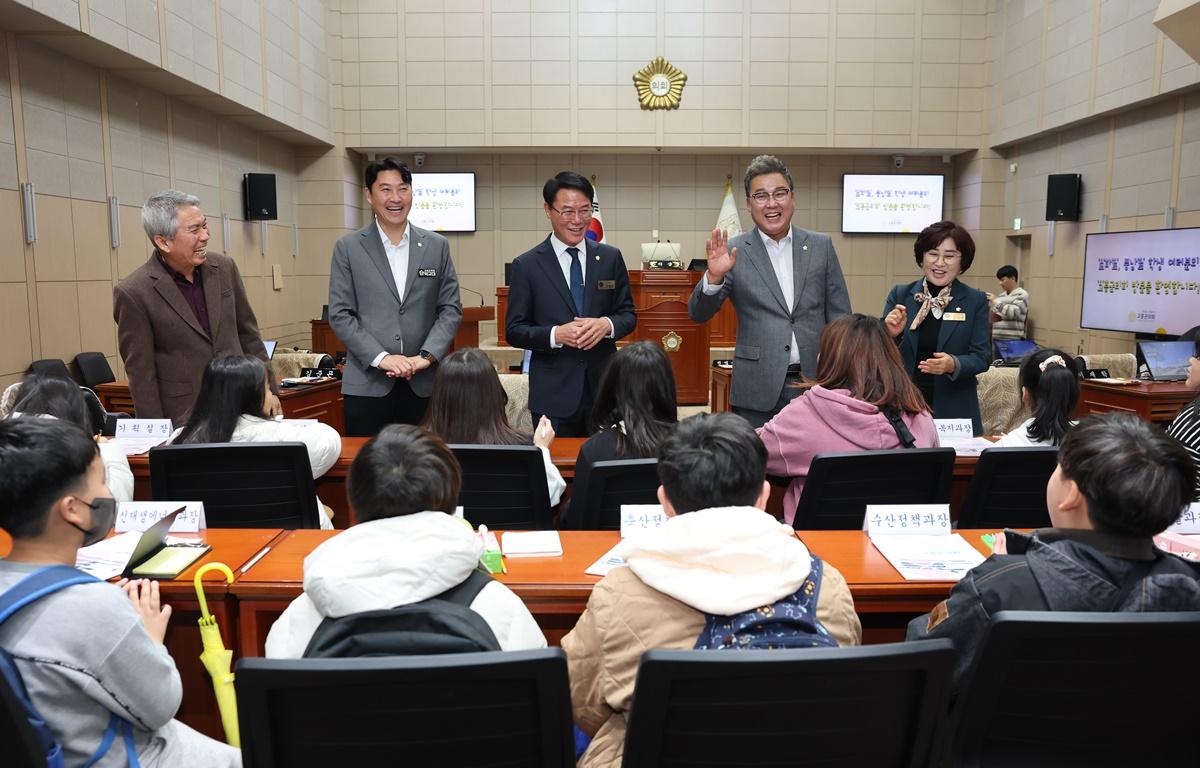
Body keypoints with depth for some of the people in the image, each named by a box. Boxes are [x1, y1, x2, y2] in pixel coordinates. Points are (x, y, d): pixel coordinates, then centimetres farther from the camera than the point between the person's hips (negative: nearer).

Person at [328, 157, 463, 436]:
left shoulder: (437, 246, 7)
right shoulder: (348, 248, 3)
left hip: (424, 382, 1)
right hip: (367, 382, -1)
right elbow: (340, 315, -1)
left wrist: (426, 356, -9)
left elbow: (451, 309, 5)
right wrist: (381, 358, -13)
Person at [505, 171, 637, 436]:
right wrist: (555, 334, -18)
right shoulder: (526, 265, -1)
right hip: (553, 395, -2)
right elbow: (514, 330, -1)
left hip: (604, 388, 3)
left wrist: (607, 324, -13)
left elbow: (628, 315, 9)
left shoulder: (610, 258, 5)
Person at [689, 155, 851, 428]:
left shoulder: (821, 246, 7)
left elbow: (840, 315, 9)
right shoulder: (735, 252, 0)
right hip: (759, 390, -2)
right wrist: (714, 276, -24)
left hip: (817, 383, 2)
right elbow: (699, 314, -5)